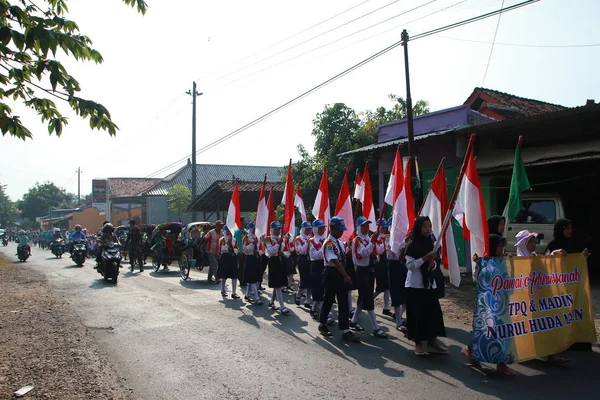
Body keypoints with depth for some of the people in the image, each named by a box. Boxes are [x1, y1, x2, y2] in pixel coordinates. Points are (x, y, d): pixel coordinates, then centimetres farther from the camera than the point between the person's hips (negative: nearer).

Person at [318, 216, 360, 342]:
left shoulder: (339, 242, 12)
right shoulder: (329, 243, -16)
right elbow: (335, 261, -23)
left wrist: (345, 275, 8)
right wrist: (346, 276, -26)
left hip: (340, 274, 8)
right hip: (331, 274, -8)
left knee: (344, 303, 4)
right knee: (329, 300, 7)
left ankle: (345, 331, 7)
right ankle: (322, 325, 27)